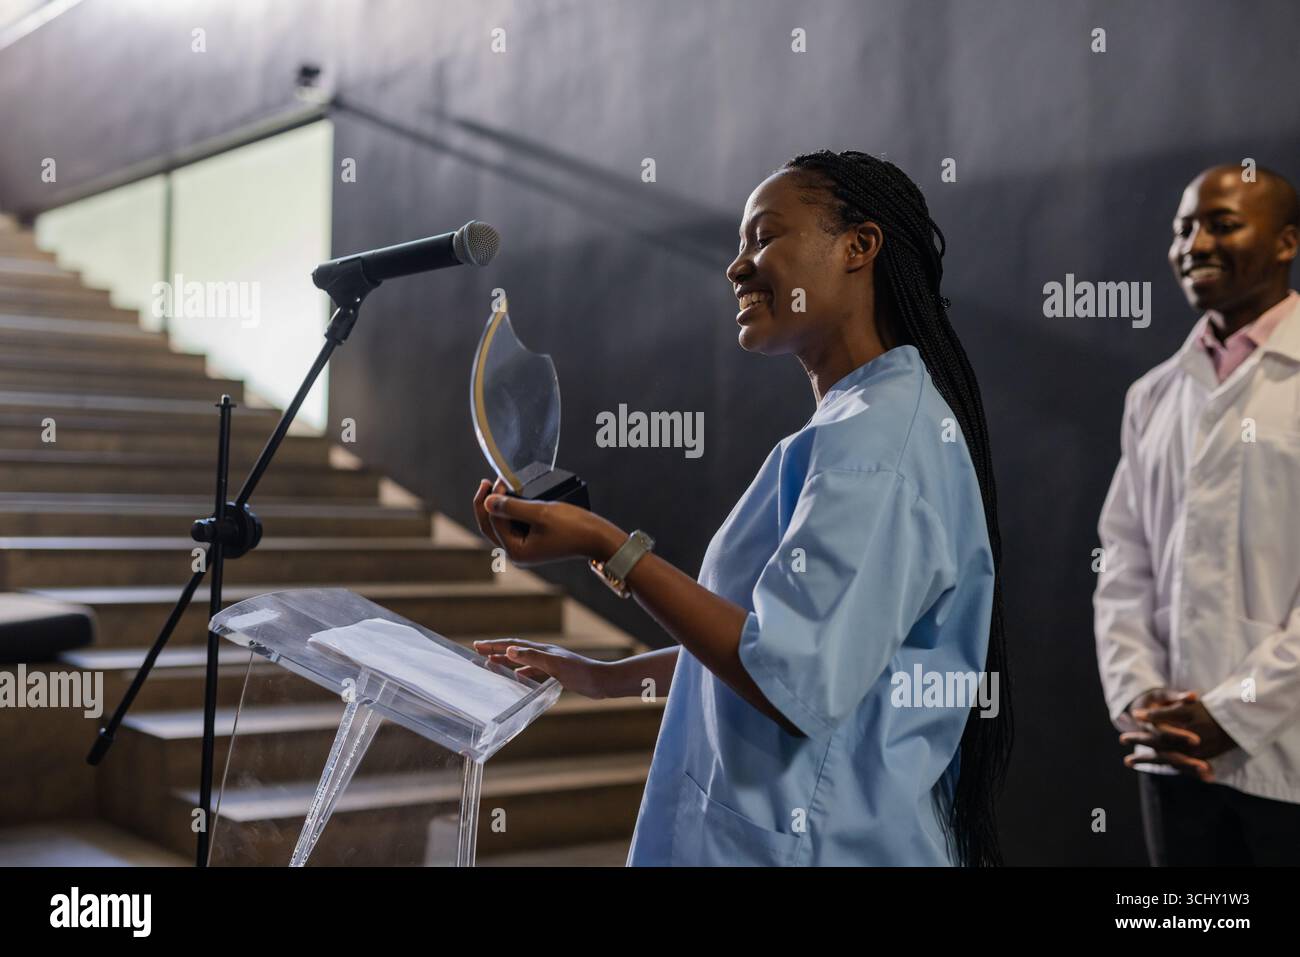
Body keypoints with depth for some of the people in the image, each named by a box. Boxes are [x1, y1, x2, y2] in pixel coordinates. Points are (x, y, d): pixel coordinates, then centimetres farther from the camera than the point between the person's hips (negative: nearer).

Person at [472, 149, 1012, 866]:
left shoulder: (873, 437, -20)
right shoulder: (882, 417, 12)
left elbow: (797, 685, -26)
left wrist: (605, 546, -23)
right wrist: (605, 677, 14)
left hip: (818, 840, -9)